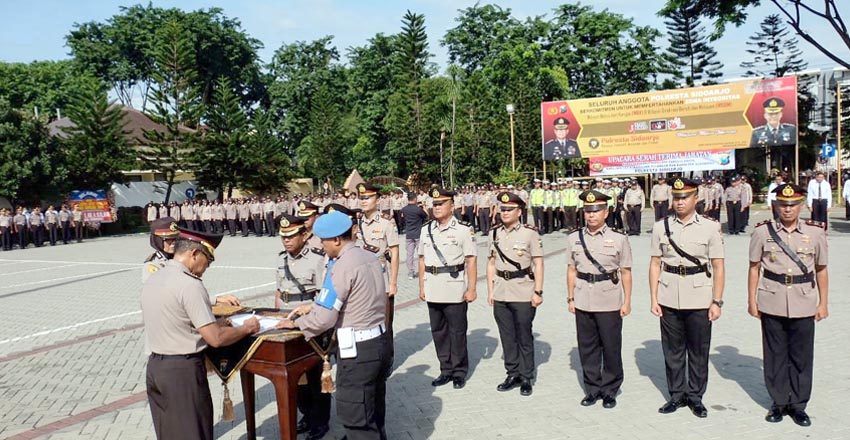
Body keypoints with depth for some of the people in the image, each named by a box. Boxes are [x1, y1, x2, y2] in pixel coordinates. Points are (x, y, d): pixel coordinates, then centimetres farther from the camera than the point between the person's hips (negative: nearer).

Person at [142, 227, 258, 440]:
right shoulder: (189, 284, -19)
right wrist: (247, 328, -5)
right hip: (183, 370, -8)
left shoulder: (151, 280, 6)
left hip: (155, 366, 8)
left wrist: (213, 322, 18)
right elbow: (216, 338, -21)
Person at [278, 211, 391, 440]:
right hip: (380, 340, 9)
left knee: (355, 416, 7)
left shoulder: (341, 266, -19)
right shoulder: (369, 257, 6)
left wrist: (296, 322, -2)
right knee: (374, 411, 24)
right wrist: (312, 306, 18)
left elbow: (324, 318, -19)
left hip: (358, 348, -9)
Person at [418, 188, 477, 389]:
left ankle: (459, 373, 18)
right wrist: (421, 287, 12)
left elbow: (471, 261, -7)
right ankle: (446, 370, 26)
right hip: (432, 289, 5)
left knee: (457, 331, 4)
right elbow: (422, 259, 14)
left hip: (455, 288, -5)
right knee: (438, 331, 12)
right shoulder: (426, 229, 9)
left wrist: (471, 289, -10)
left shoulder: (463, 229, -6)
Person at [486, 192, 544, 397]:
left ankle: (526, 378, 17)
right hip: (500, 294, 4)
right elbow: (491, 264, 11)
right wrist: (490, 291, 7)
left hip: (523, 294, -4)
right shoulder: (496, 233, 7)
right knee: (507, 336, 12)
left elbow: (538, 264, -6)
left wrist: (538, 291, -10)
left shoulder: (530, 233, -7)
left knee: (524, 337, 5)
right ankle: (512, 374, 25)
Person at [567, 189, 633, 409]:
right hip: (583, 303, 3)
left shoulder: (618, 238, -4)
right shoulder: (574, 238, 3)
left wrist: (627, 302, -2)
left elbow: (626, 273, -1)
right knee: (587, 347, 11)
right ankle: (592, 389, 26)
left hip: (610, 303, -2)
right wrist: (570, 298, 6)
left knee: (611, 347, 7)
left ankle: (610, 391, 24)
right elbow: (571, 270, 8)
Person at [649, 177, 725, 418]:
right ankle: (676, 395, 25)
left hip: (699, 301, -1)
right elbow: (655, 265, 5)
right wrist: (653, 299, 1)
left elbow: (719, 268, -1)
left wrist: (716, 302, -5)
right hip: (669, 300, 2)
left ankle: (695, 397, 24)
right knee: (672, 351, 10)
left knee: (699, 352, 8)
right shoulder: (660, 227, 3)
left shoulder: (710, 227, -1)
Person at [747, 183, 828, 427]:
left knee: (802, 356, 7)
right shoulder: (763, 232, -2)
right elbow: (754, 268, 3)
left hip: (804, 304, 1)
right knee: (775, 355, 9)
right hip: (772, 304, 0)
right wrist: (752, 300, 1)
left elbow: (821, 270, 8)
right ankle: (778, 402, 23)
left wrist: (823, 303, 6)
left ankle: (798, 404, 22)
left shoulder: (816, 232, 1)